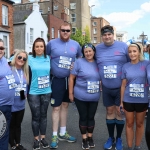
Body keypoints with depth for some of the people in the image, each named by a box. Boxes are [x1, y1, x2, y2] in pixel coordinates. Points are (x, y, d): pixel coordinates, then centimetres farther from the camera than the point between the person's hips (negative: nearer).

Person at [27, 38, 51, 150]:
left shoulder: (48, 58, 3)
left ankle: (43, 137, 25)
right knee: (35, 116, 5)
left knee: (43, 115, 12)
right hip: (33, 93, -2)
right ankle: (36, 139, 20)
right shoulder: (29, 59, -4)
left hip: (46, 92, 2)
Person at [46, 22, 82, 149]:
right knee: (56, 107, -1)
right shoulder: (52, 43, -4)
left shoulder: (76, 45, 3)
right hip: (57, 80, -3)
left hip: (70, 79, 4)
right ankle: (55, 136, 12)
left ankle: (63, 133, 28)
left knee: (65, 106, 15)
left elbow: (80, 59, 17)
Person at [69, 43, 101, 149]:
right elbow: (71, 78, -6)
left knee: (91, 117, 13)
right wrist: (71, 93, -7)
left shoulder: (98, 63, 4)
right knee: (83, 117, 8)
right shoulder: (79, 62, -7)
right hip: (80, 97, -3)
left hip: (94, 97, 3)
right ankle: (84, 139, 23)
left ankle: (90, 137, 31)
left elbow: (101, 78, 16)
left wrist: (101, 90, 11)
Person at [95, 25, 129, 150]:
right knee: (110, 111, 13)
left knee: (119, 111, 6)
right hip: (106, 88, 3)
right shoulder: (98, 49, 1)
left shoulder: (123, 46, -7)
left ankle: (119, 138, 25)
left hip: (121, 87, -2)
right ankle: (111, 138, 29)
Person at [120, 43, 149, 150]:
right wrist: (121, 101, 4)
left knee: (140, 124, 13)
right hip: (128, 100, 1)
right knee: (129, 124, 11)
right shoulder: (125, 66, 1)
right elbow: (123, 85, 4)